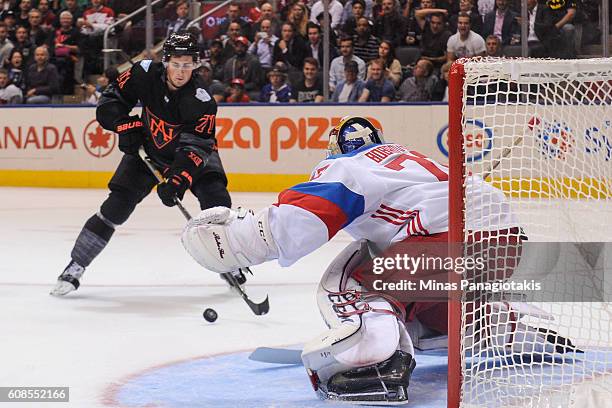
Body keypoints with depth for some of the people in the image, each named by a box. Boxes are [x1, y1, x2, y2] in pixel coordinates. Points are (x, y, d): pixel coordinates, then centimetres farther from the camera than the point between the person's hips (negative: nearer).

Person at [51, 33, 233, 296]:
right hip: (147, 148, 1)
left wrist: (177, 182, -45)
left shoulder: (202, 102, -30)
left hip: (193, 153, -1)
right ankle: (75, 267, -4)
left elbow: (194, 148, -34)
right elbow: (113, 96, -6)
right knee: (118, 204, -11)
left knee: (216, 200, -21)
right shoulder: (146, 73, -22)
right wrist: (124, 125, -21)